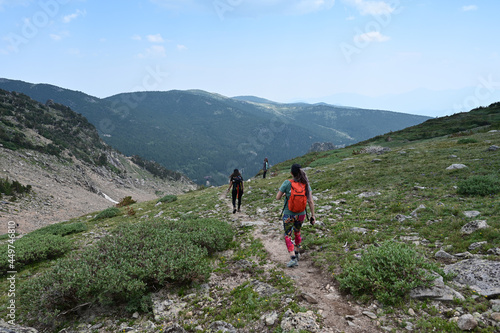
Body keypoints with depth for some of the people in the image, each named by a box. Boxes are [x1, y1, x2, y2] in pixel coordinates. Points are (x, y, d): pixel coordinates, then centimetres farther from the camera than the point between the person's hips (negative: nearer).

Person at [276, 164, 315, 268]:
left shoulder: (287, 183, -17)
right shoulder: (306, 184, -8)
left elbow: (277, 197, -11)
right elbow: (311, 201, -7)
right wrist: (313, 215, 1)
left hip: (289, 215, -4)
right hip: (301, 214, 4)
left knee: (288, 236, 9)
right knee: (297, 232, 29)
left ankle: (293, 258, -4)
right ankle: (297, 252, 45)